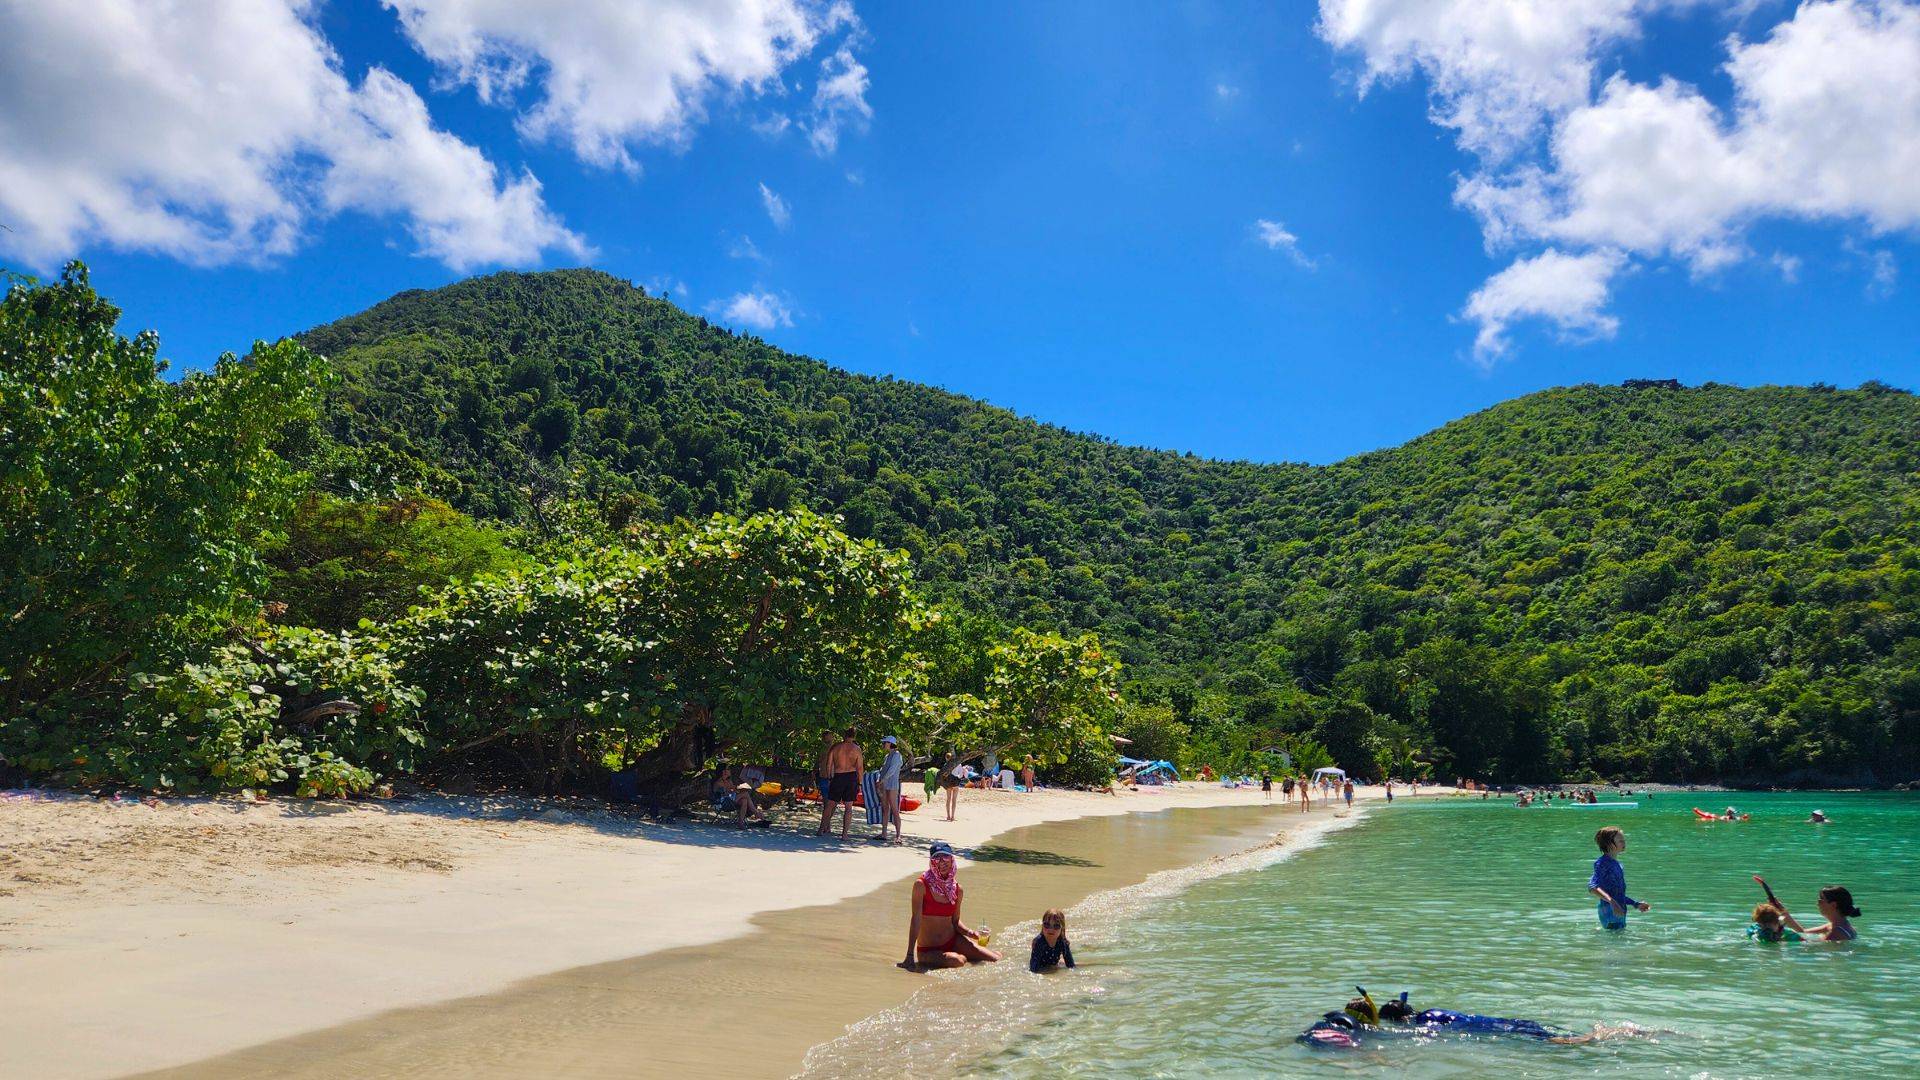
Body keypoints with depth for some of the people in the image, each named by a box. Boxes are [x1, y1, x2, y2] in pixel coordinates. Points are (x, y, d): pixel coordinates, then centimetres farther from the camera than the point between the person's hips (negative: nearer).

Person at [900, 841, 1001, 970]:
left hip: (953, 941, 5)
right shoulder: (921, 885, -14)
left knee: (996, 959, -4)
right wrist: (910, 956, -19)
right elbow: (916, 920, -17)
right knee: (957, 961, -33)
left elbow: (955, 922, 11)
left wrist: (971, 932, -10)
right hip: (929, 950, -5)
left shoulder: (958, 889, 2)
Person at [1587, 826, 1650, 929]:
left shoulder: (1617, 864, 15)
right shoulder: (1603, 863, -15)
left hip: (1619, 913, 10)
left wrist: (1637, 904, 26)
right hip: (1610, 912, -10)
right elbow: (1592, 887, -30)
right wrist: (1612, 902, -40)